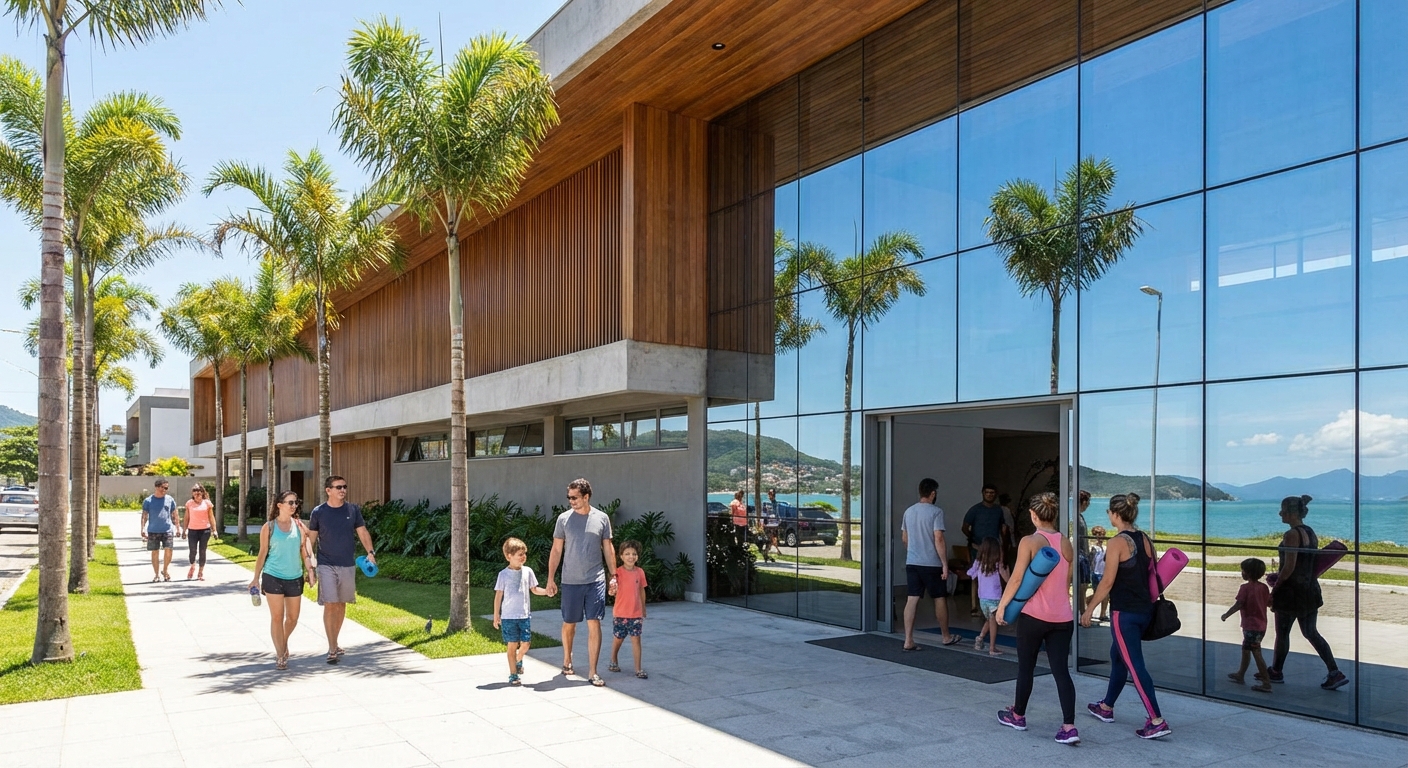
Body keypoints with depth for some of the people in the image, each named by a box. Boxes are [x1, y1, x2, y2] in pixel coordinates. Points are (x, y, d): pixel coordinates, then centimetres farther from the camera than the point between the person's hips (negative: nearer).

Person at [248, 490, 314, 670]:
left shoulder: (299, 525, 4)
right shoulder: (269, 527, -2)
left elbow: (305, 553, 5)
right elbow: (262, 553, 2)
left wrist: (304, 536, -13)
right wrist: (256, 578, 2)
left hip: (295, 577, 3)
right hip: (273, 577, -3)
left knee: (293, 617, 10)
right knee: (277, 617, -1)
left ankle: (283, 643, 37)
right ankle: (280, 655, 10)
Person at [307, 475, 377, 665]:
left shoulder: (353, 510, 3)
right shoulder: (318, 512, -3)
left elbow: (362, 532, 4)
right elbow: (312, 539, 2)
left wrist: (370, 552, -11)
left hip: (348, 565, 3)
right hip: (326, 565, -3)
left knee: (341, 604, 12)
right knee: (330, 605, -9)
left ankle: (334, 642, 28)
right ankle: (332, 649, -7)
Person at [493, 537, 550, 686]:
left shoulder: (528, 571, 4)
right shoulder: (504, 574, -4)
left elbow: (534, 589, 12)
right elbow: (498, 596, 0)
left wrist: (547, 591, -6)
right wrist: (496, 615, -1)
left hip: (525, 615, 3)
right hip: (508, 616, -3)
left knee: (525, 643, 3)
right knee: (512, 645, 1)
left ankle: (518, 660, 35)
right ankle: (513, 675, 13)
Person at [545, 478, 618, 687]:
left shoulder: (602, 518, 1)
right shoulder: (564, 519, -1)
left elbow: (608, 549, 7)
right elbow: (556, 550, 3)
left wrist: (613, 576, 4)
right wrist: (550, 579, 0)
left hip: (596, 580, 0)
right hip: (571, 581, 1)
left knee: (594, 624, -5)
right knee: (569, 623, 12)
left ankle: (592, 672, 1)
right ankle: (567, 659, 37)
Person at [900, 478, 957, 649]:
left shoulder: (909, 511, 8)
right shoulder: (936, 511, -11)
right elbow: (939, 540, -16)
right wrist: (945, 564, -13)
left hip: (912, 563, 5)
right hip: (932, 564, -5)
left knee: (912, 600, 1)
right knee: (940, 599, 11)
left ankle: (908, 641, -2)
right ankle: (946, 637, 26)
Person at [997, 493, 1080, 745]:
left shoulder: (1029, 542, -11)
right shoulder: (1066, 544, 6)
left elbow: (1017, 578, -13)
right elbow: (1067, 582, 14)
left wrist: (1002, 605, -3)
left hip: (1034, 615, -4)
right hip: (1062, 617, 4)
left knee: (1026, 668, 11)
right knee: (1061, 671, 3)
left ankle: (1018, 716, 27)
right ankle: (1069, 727, -6)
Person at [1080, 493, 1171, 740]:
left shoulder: (1117, 542, -15)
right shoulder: (1145, 540, 7)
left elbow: (1108, 582, -16)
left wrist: (1089, 609, -8)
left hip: (1124, 612, -9)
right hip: (1144, 610, 9)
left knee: (1135, 665, -4)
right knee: (1118, 656, 21)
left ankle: (1157, 721, -6)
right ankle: (1106, 708, 34)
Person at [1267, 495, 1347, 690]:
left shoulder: (1291, 535, -18)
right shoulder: (1311, 533, 10)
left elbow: (1289, 567, -21)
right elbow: (1312, 564, 16)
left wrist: (1275, 588, -11)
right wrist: (1279, 576, 19)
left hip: (1291, 591, -8)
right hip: (1310, 590, 8)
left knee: (1282, 633, 7)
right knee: (1311, 633, 14)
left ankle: (1276, 672, 19)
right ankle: (1335, 673, 9)